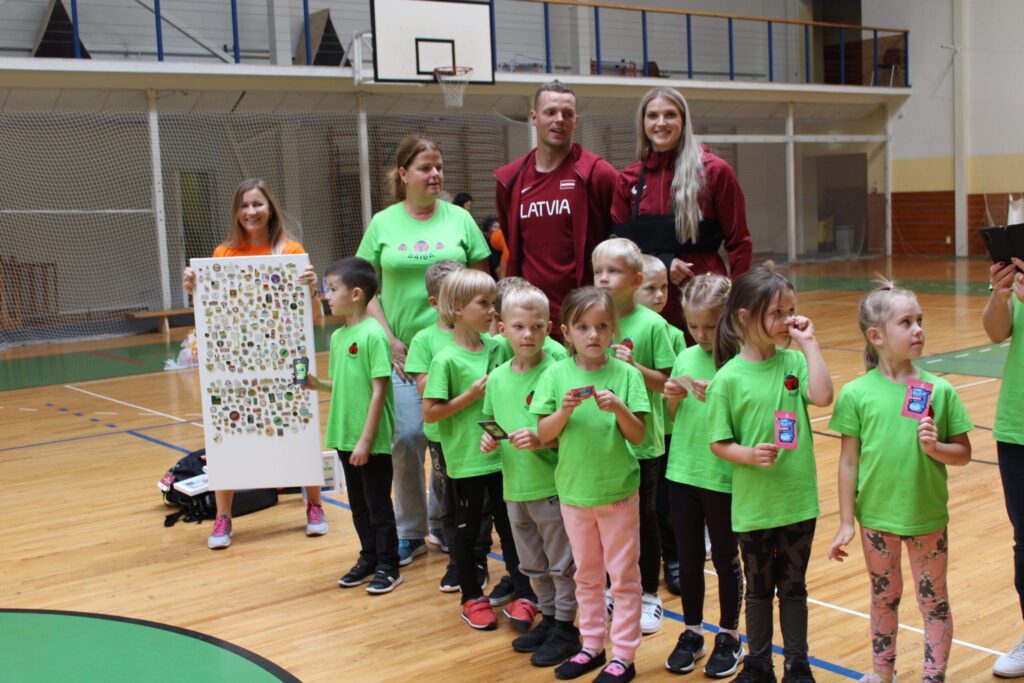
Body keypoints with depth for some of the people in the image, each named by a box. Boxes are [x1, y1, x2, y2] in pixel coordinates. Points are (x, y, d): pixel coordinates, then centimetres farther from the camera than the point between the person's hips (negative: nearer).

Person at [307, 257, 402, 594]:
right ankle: (368, 558, 32)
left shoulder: (373, 334, -16)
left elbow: (379, 390, -17)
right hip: (345, 437, 8)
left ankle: (388, 567, 18)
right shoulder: (337, 336, 8)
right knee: (358, 504, 18)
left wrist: (366, 440, -18)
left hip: (372, 441, -7)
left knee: (378, 505, 5)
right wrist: (317, 384, -3)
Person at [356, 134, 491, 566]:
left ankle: (444, 523, 24)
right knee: (407, 437, -4)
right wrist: (388, 339, -5)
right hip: (403, 350, 0)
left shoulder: (459, 219, 5)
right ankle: (409, 532, 12)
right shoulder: (383, 224, 5)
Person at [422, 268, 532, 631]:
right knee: (468, 529, 11)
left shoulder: (495, 347, 2)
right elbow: (429, 412, -15)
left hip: (500, 454, 4)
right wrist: (470, 396, -19)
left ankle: (524, 594, 18)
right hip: (466, 460, -4)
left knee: (509, 525, 11)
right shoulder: (446, 359, -13)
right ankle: (471, 597, 26)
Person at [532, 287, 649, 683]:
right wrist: (565, 409, -23)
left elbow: (638, 436, -9)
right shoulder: (556, 375, -5)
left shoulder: (626, 374, -9)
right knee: (586, 576, 18)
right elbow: (544, 434, -6)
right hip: (574, 489, 2)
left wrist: (619, 408, -27)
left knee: (623, 577, 8)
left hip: (619, 490, -2)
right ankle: (592, 646, 32)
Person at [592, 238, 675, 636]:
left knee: (644, 517, 11)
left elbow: (664, 382, -9)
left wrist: (634, 365, -23)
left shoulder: (651, 324, -10)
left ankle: (649, 597, 26)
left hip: (641, 441, -3)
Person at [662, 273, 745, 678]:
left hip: (723, 477, -4)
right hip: (682, 472, 4)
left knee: (725, 558, 10)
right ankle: (692, 632, 29)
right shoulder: (685, 358, 4)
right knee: (688, 557, 14)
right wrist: (674, 398, -9)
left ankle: (729, 637, 26)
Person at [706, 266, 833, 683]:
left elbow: (823, 396, -19)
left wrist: (809, 342, -16)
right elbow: (718, 443, -6)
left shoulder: (793, 361, -1)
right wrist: (750, 454, -24)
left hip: (798, 499, 2)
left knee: (794, 586, 14)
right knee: (759, 588, 14)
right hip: (753, 503, -2)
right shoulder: (729, 378, -10)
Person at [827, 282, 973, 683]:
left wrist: (936, 448, -20)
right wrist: (846, 523, -3)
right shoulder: (856, 394, -8)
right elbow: (848, 461, -4)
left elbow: (964, 453, 2)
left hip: (929, 516, 0)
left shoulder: (940, 390, -6)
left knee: (934, 602, 11)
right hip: (876, 516, 0)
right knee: (884, 598, 18)